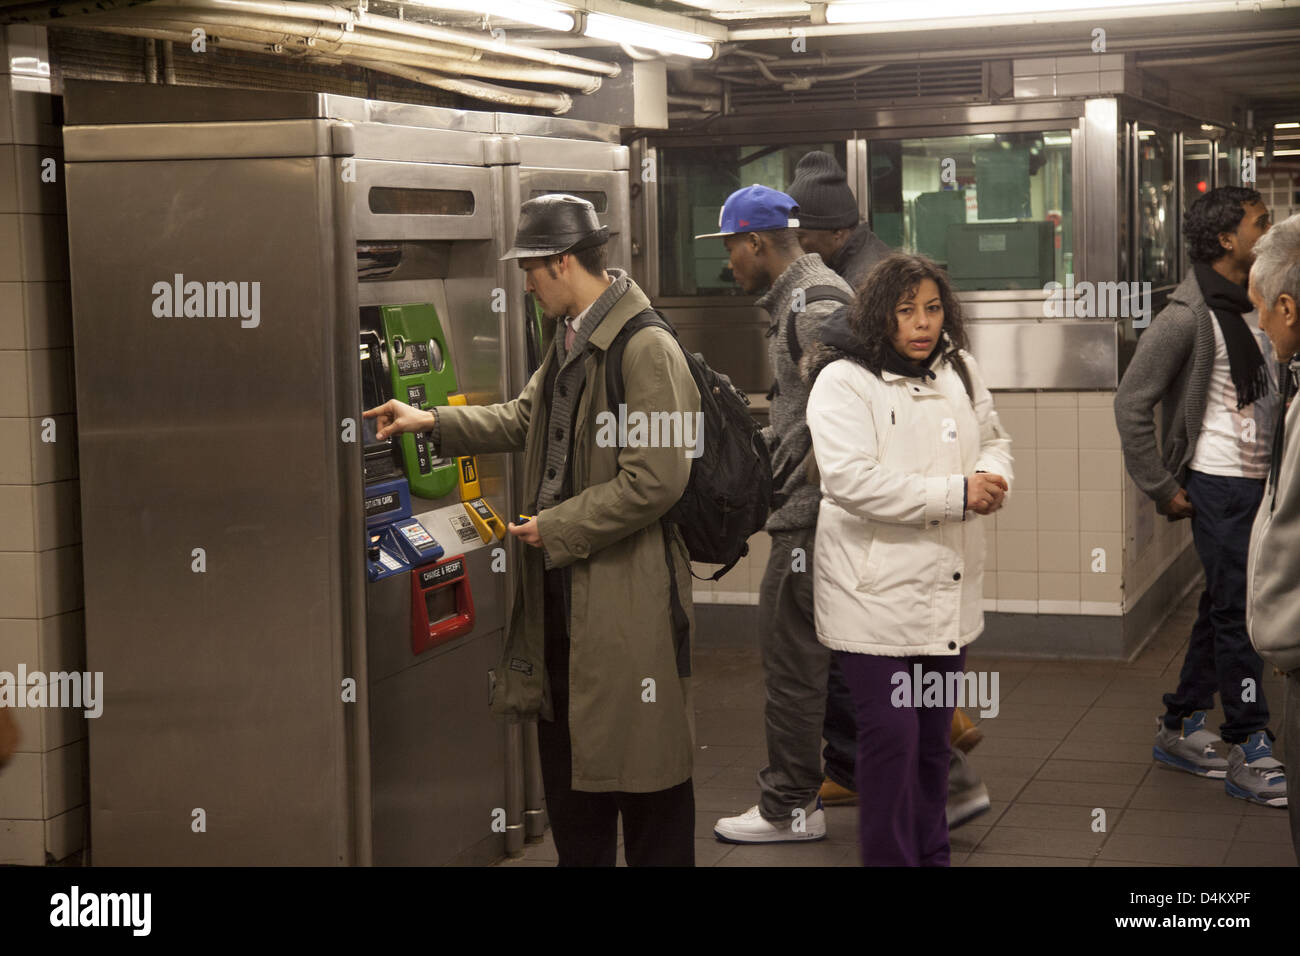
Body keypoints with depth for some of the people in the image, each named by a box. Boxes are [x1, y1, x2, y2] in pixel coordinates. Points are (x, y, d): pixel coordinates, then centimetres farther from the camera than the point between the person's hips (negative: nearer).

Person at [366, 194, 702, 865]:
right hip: (562, 585, 10)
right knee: (566, 756, 18)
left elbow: (655, 481, -23)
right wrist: (432, 423, 20)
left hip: (627, 595, -10)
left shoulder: (646, 350, -18)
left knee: (641, 762, 1)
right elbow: (524, 420, 27)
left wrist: (556, 528, -16)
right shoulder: (570, 340, 12)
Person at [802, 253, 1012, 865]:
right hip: (876, 594, -7)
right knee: (891, 736, -6)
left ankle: (932, 854, 29)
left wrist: (992, 476, -2)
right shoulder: (843, 381, -11)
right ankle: (889, 858, 7)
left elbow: (992, 437, 24)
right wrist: (957, 493, -22)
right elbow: (850, 479, -23)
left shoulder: (958, 370, 11)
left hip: (947, 591, 7)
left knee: (935, 736, 16)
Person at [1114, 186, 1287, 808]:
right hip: (1220, 483, -8)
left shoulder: (1256, 307, 10)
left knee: (1224, 609, 14)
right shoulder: (1188, 316, -14)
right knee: (1238, 613, -5)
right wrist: (1162, 488, -13)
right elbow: (1132, 404, -14)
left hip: (1261, 479, 8)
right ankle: (1249, 755, 2)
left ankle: (1179, 730, 25)